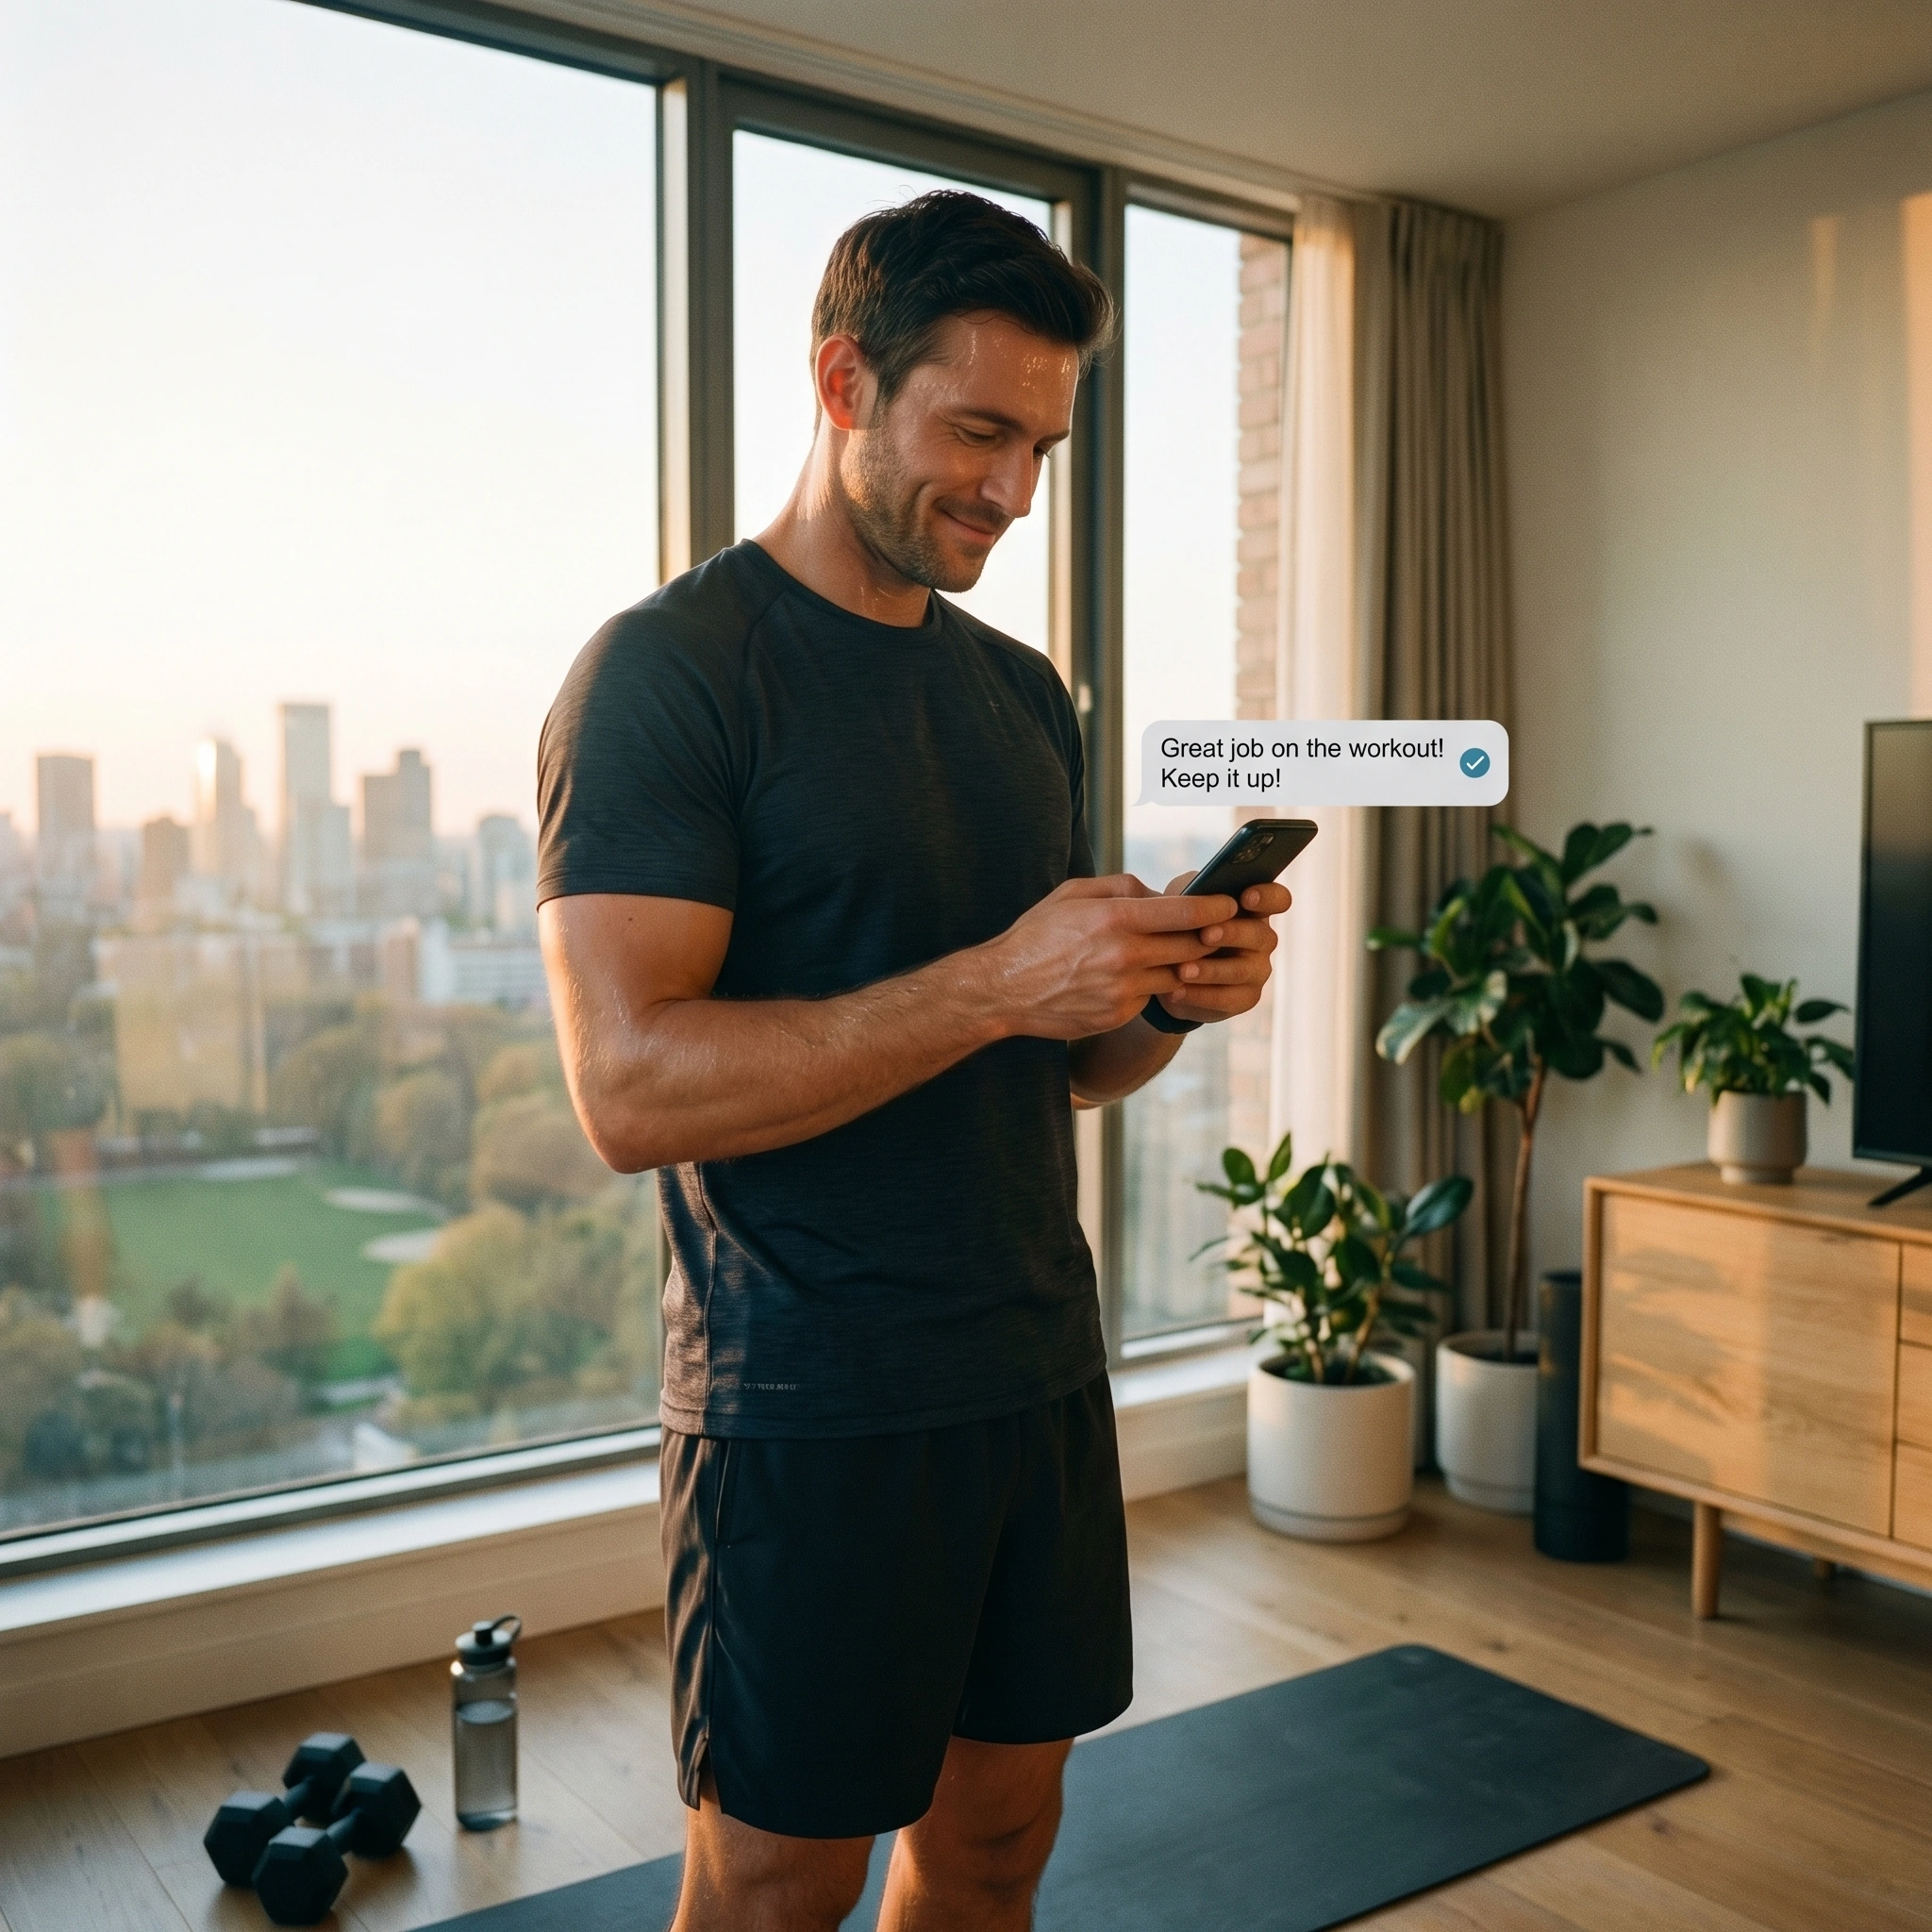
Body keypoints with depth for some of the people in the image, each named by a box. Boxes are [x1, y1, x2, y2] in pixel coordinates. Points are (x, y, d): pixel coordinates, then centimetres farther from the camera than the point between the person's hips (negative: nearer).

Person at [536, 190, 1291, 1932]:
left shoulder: (1023, 695, 12)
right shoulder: (667, 673, -11)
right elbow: (634, 1088, -22)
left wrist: (1170, 999, -6)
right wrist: (996, 983, -25)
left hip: (1038, 1373, 7)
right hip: (810, 1410, -6)